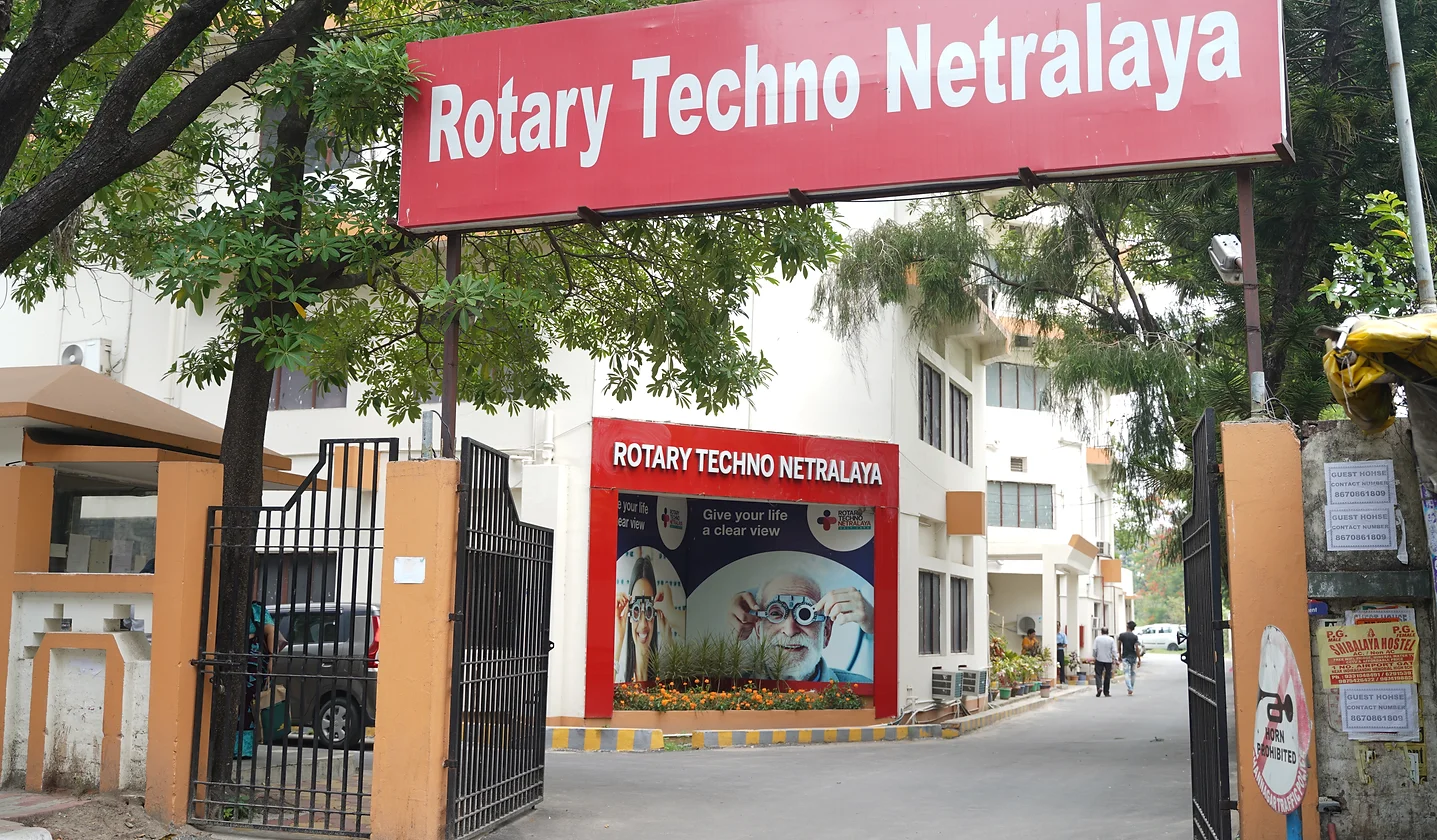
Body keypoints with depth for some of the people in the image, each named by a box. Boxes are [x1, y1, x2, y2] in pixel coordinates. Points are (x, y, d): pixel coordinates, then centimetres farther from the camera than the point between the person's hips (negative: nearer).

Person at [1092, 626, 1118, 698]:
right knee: (1107, 676, 9)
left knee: (1098, 674, 2)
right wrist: (1115, 659, -3)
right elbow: (1114, 650, -5)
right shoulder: (1111, 639, 0)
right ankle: (1106, 692, 12)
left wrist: (1094, 657, 8)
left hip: (1099, 660, -1)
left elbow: (1094, 649, -3)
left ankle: (1099, 687, -23)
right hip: (1108, 660, 1)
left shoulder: (1097, 639, -1)